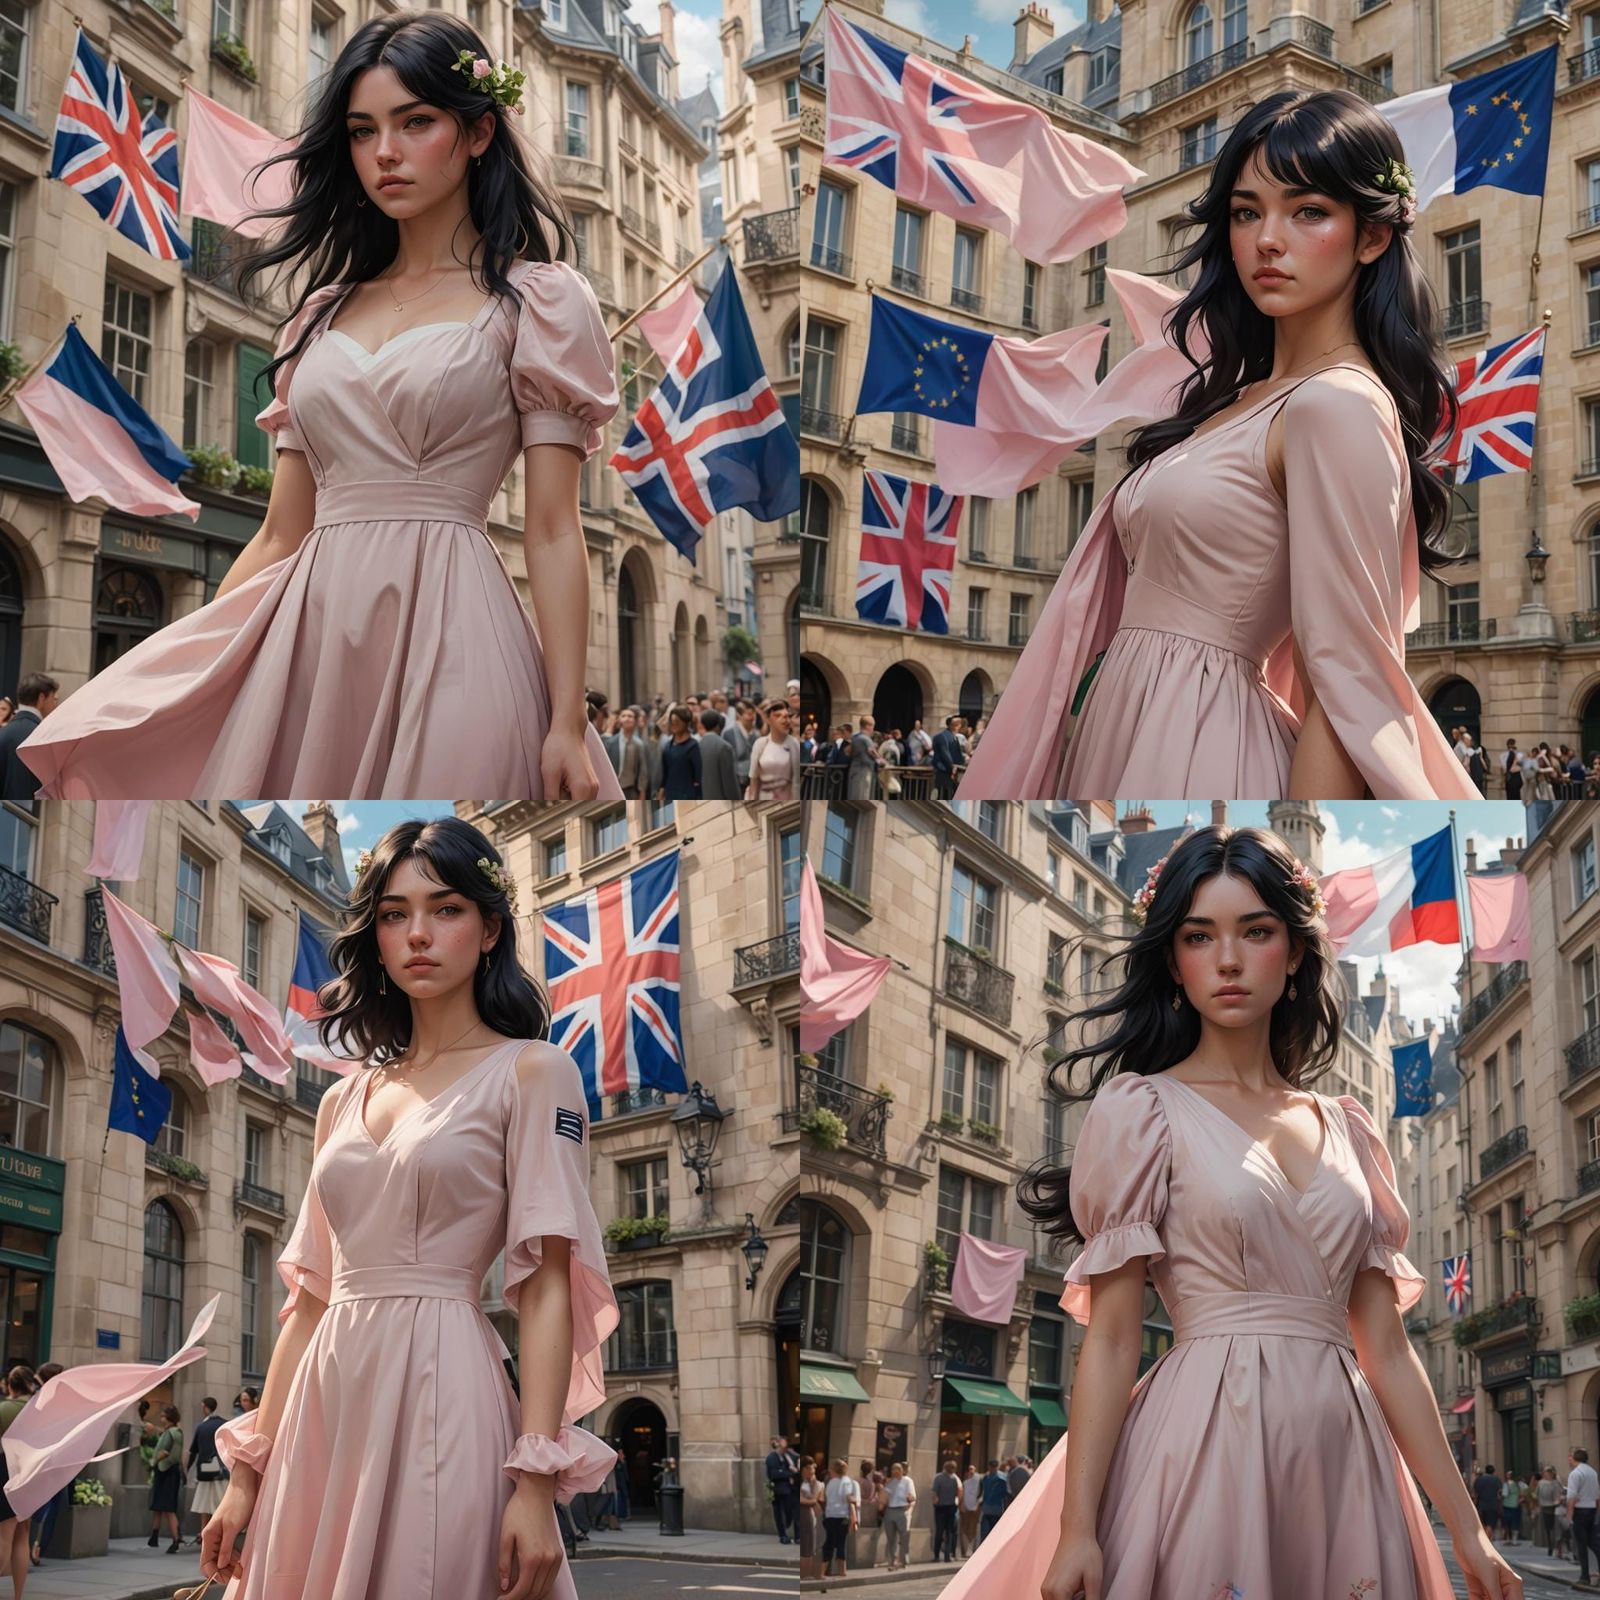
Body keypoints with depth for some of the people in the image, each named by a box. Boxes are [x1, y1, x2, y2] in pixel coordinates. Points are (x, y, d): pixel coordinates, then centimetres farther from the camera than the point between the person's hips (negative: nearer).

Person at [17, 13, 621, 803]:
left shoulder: (537, 302, 3)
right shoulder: (323, 314, 16)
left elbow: (552, 532, -4)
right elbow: (281, 534, 16)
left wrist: (568, 725, -12)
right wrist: (171, 676, 10)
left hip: (450, 643, -5)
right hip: (307, 644, 5)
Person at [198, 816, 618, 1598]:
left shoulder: (530, 1073, -1)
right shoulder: (344, 1101, 15)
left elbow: (548, 1285, -9)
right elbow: (312, 1296, 14)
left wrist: (537, 1481, -17)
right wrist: (250, 1471, 9)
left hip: (442, 1394, -5)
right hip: (328, 1399, 6)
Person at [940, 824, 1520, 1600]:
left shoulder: (1349, 1128, 12)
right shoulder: (1139, 1109, -1)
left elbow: (1386, 1347, 11)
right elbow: (1109, 1336, -7)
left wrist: (1466, 1528, 6)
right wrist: (1076, 1531, -14)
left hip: (1343, 1463, 5)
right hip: (1206, 1448, -4)